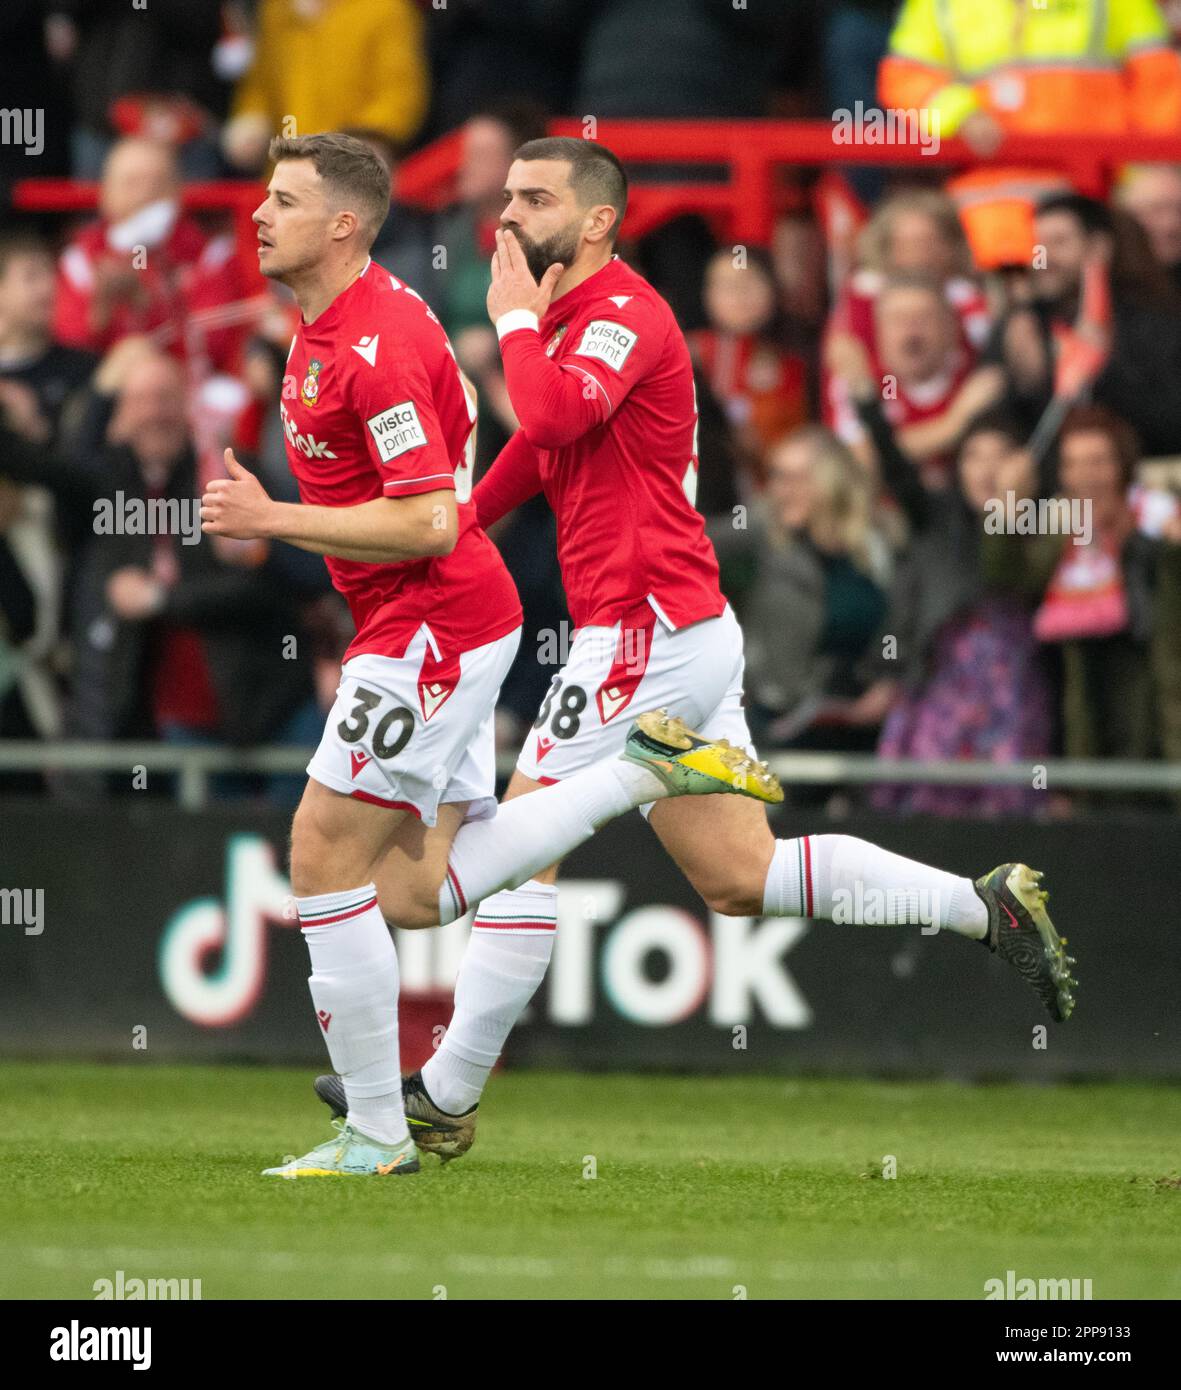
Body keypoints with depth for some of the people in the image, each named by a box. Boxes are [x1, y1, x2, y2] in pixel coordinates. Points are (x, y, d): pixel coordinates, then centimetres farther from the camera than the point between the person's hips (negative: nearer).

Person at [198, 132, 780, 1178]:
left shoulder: (378, 345, -20)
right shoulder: (329, 327, 12)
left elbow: (427, 522, -25)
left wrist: (271, 521, -22)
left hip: (434, 623, -10)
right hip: (443, 628, 10)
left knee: (325, 857, -7)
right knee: (411, 893, 8)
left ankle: (376, 1133, -1)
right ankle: (647, 769, 12)